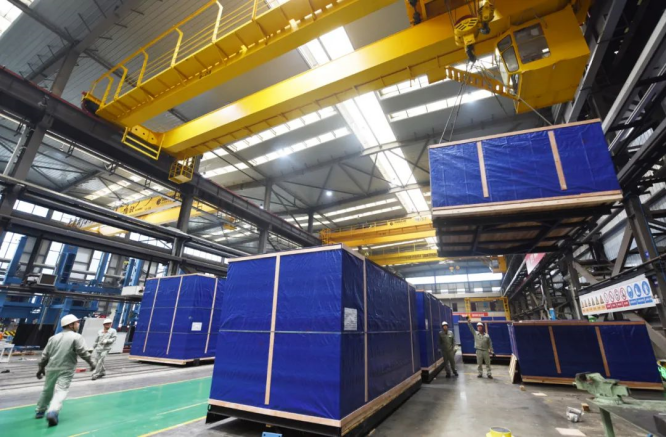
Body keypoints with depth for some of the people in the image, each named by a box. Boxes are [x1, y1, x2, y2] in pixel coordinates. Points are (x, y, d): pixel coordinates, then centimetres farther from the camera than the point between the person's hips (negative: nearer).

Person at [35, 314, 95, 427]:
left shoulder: (54, 337, 11)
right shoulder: (76, 337, -7)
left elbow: (45, 355, 15)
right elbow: (83, 352, -13)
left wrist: (41, 368, 25)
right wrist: (91, 363, -1)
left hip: (51, 368, 6)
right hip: (66, 370, -6)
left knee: (47, 390, 24)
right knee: (61, 391, -10)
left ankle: (40, 411, 39)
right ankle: (52, 412, -29)